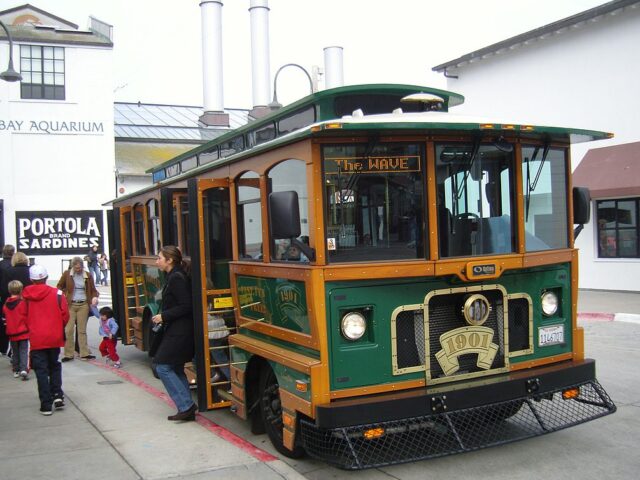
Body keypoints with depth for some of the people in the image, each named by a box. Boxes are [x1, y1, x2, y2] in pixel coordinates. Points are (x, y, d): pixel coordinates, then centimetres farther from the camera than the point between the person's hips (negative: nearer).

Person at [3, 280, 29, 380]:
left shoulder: (6, 304, 1)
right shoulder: (23, 303, -13)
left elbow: (5, 315, 13)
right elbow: (27, 317, -10)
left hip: (11, 332, 4)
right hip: (23, 332, -4)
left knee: (15, 352, 17)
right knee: (24, 351, -2)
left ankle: (16, 370, 21)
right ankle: (24, 369, -17)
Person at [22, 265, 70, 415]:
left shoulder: (26, 295, -2)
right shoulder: (57, 294, -6)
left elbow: (23, 317, 4)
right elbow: (65, 315, -4)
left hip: (36, 339, 0)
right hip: (54, 337, 0)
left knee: (41, 370, 4)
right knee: (54, 366, 19)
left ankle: (46, 405, 2)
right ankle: (57, 395, 7)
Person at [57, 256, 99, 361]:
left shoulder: (88, 276, 5)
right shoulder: (67, 274, 1)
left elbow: (93, 290, 13)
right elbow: (59, 286, 10)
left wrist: (95, 297, -7)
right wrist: (63, 296, -7)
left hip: (83, 305, 1)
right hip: (70, 305, -1)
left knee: (82, 330, 5)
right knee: (68, 330, -2)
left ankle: (84, 353, 9)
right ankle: (68, 354, 6)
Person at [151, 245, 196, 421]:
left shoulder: (177, 278, -17)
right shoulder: (173, 277, 13)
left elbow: (186, 306, -21)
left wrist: (164, 316, -16)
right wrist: (162, 317, 10)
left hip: (178, 332, -10)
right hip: (175, 331, 10)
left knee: (163, 367, -5)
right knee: (176, 369, 13)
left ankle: (186, 405, -3)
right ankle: (187, 409, 17)